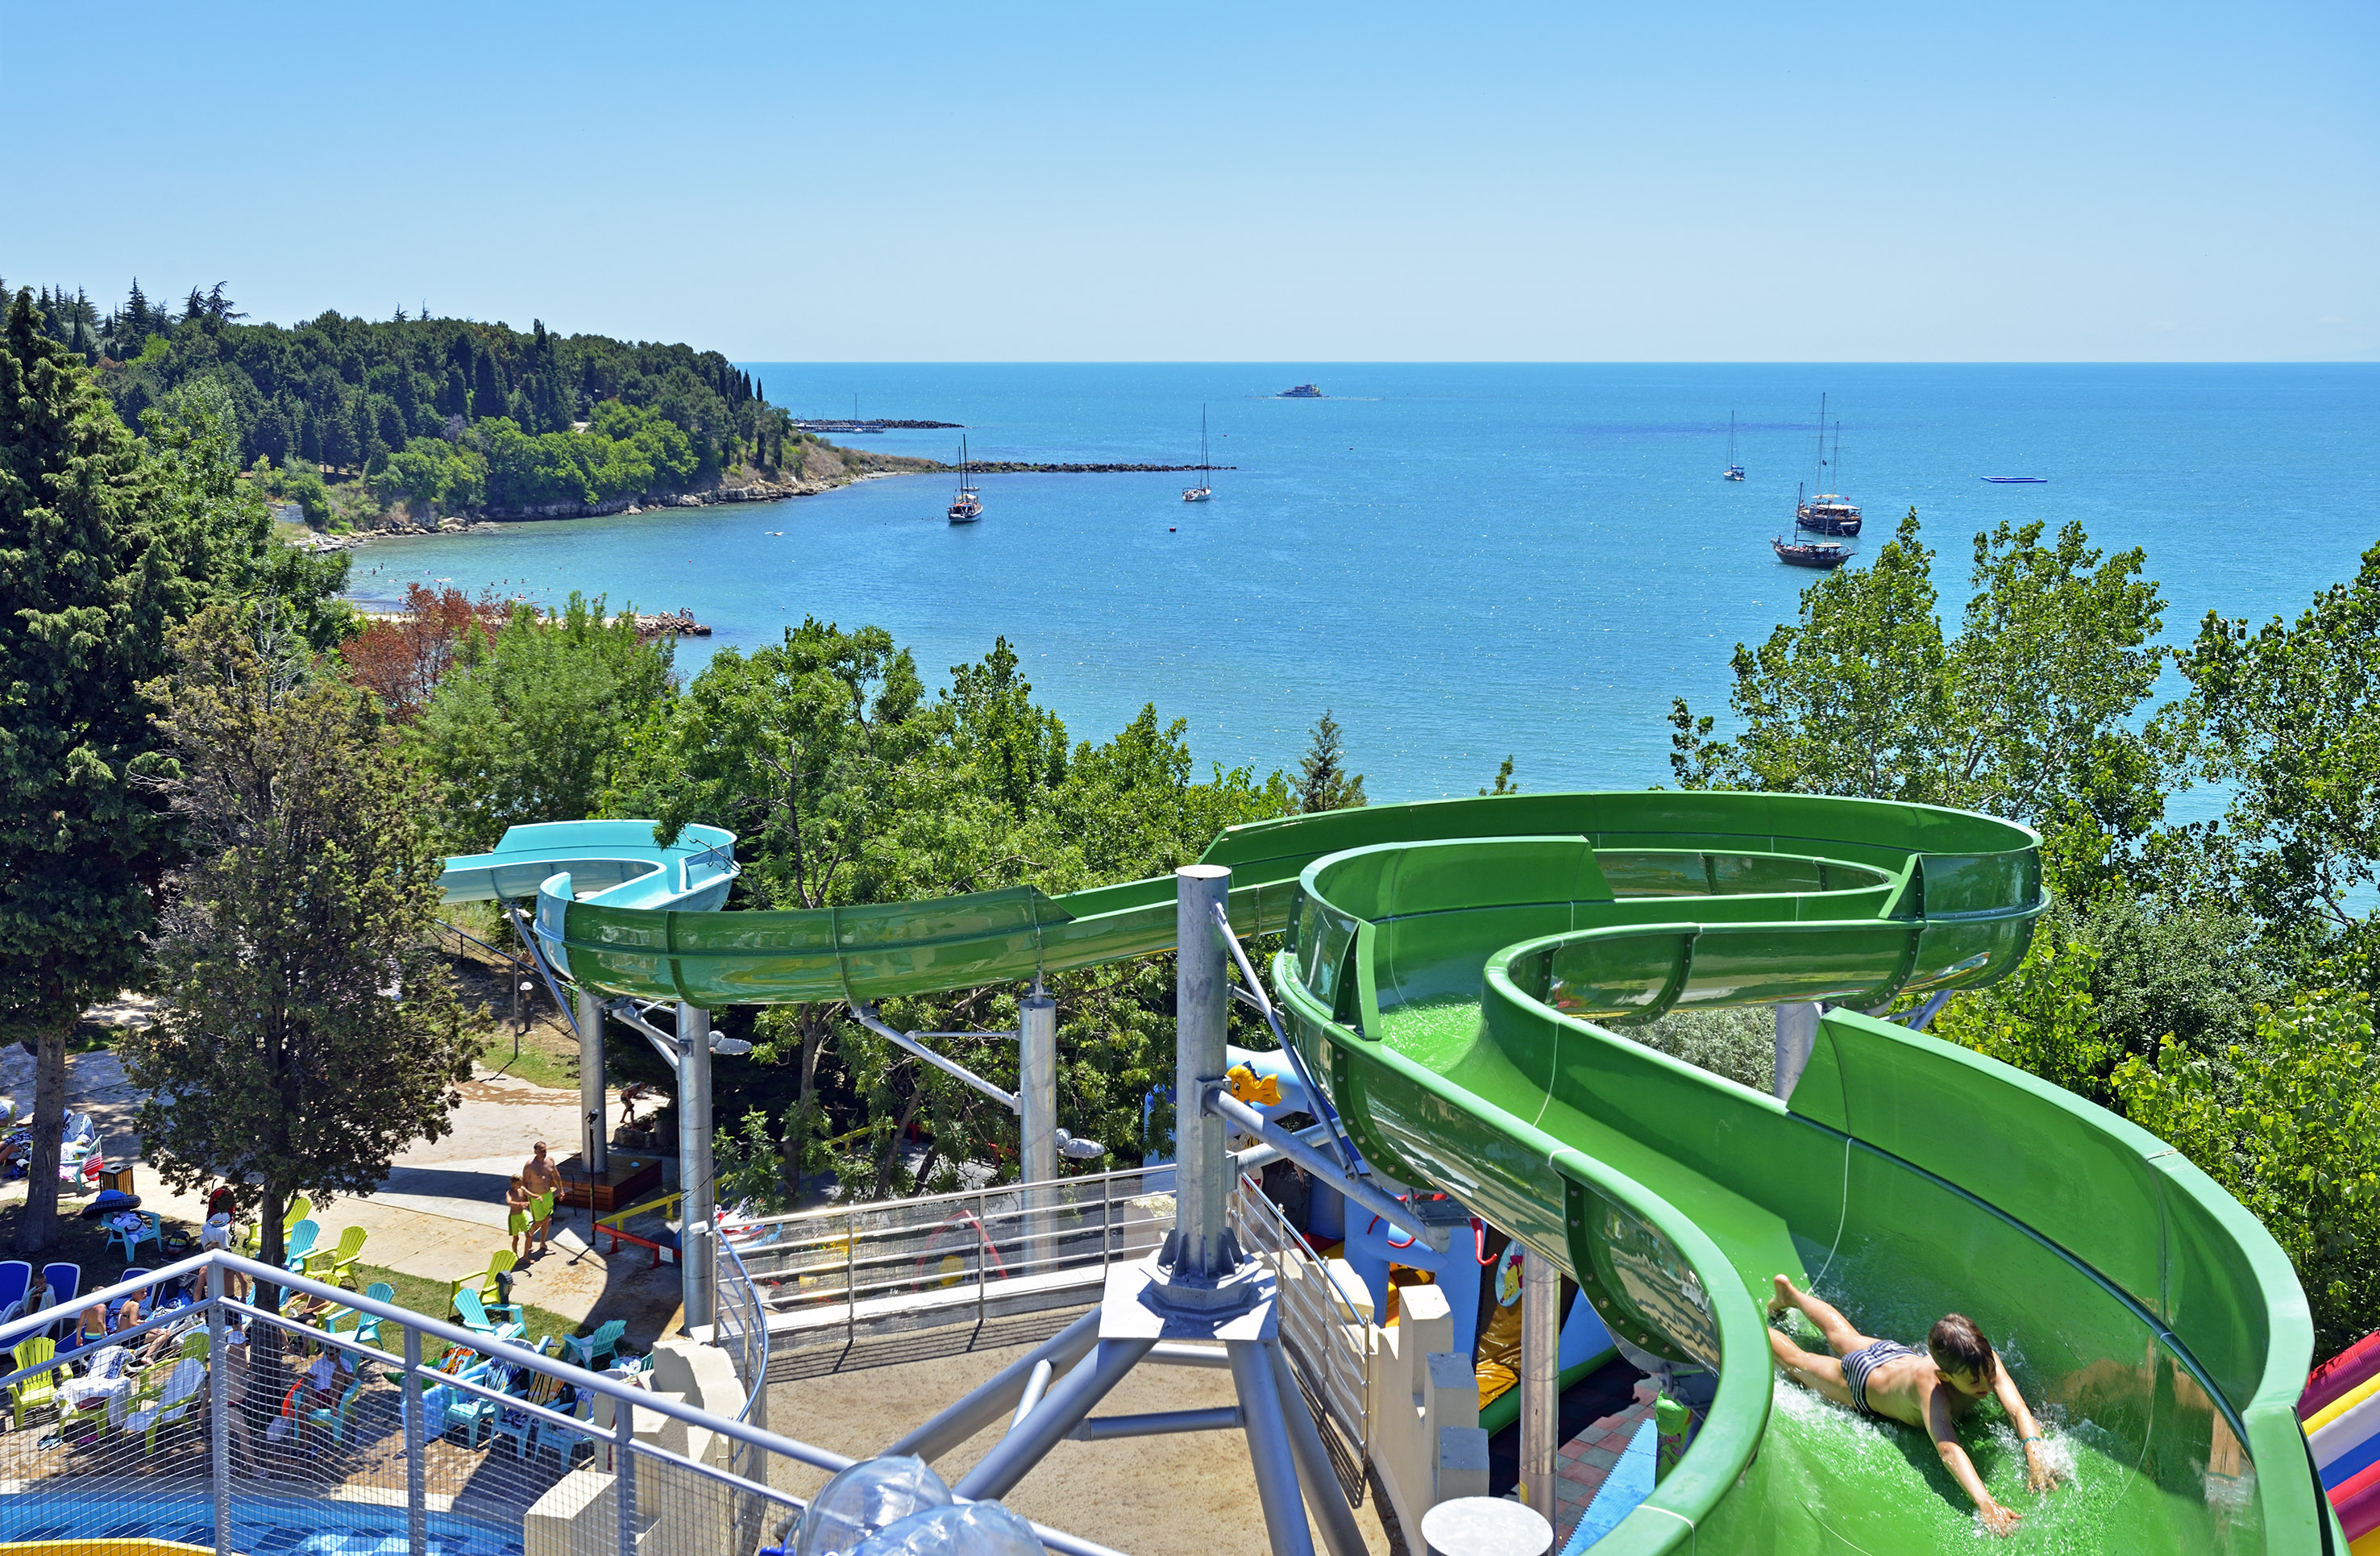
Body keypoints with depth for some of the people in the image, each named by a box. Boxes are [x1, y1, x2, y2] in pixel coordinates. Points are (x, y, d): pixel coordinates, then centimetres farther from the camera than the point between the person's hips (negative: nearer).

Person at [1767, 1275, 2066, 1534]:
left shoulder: (1984, 1359, -38)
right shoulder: (1930, 1387, -51)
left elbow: (2017, 1409, -43)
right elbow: (1947, 1448, -62)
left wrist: (2035, 1452, -62)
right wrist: (1985, 1503, -75)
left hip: (1900, 1353, 6)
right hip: (1860, 1381, -6)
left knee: (1844, 1337, 35)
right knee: (1797, 1361, 21)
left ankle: (1790, 1292, 59)